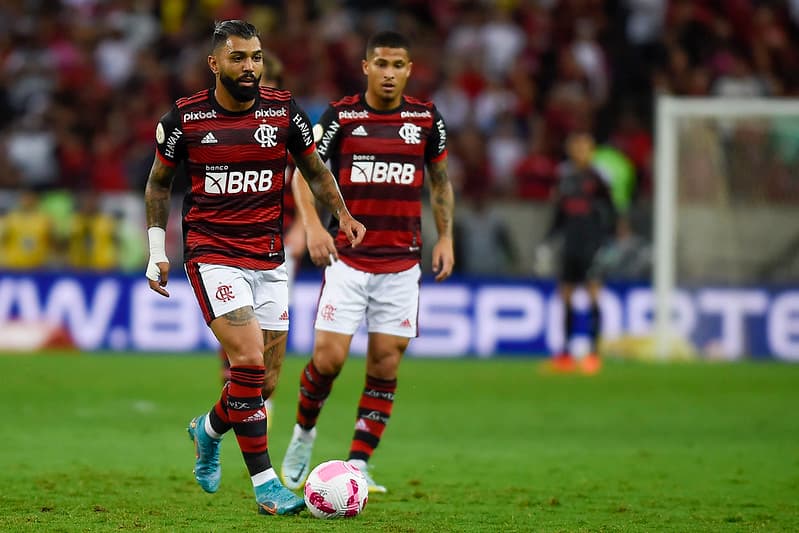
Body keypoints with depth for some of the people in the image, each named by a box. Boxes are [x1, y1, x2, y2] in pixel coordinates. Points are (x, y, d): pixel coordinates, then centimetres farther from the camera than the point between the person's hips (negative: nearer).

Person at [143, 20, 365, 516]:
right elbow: (159, 182, 11)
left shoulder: (284, 111, 0)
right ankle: (266, 484, -13)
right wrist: (157, 250, 8)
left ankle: (209, 429, 36)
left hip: (269, 260, 4)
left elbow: (315, 169, 16)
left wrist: (343, 215, 2)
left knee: (264, 378, 4)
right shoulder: (185, 117, -4)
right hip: (212, 254, -4)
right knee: (249, 360, -19)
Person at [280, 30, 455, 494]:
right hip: (347, 258, -2)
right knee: (330, 357, -9)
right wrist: (313, 226, -15)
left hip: (402, 264, 2)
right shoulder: (341, 115, -4)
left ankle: (358, 466, 5)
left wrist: (446, 237, 8)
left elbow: (441, 178, 16)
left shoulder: (426, 118, 3)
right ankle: (304, 432, 19)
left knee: (386, 363, -2)